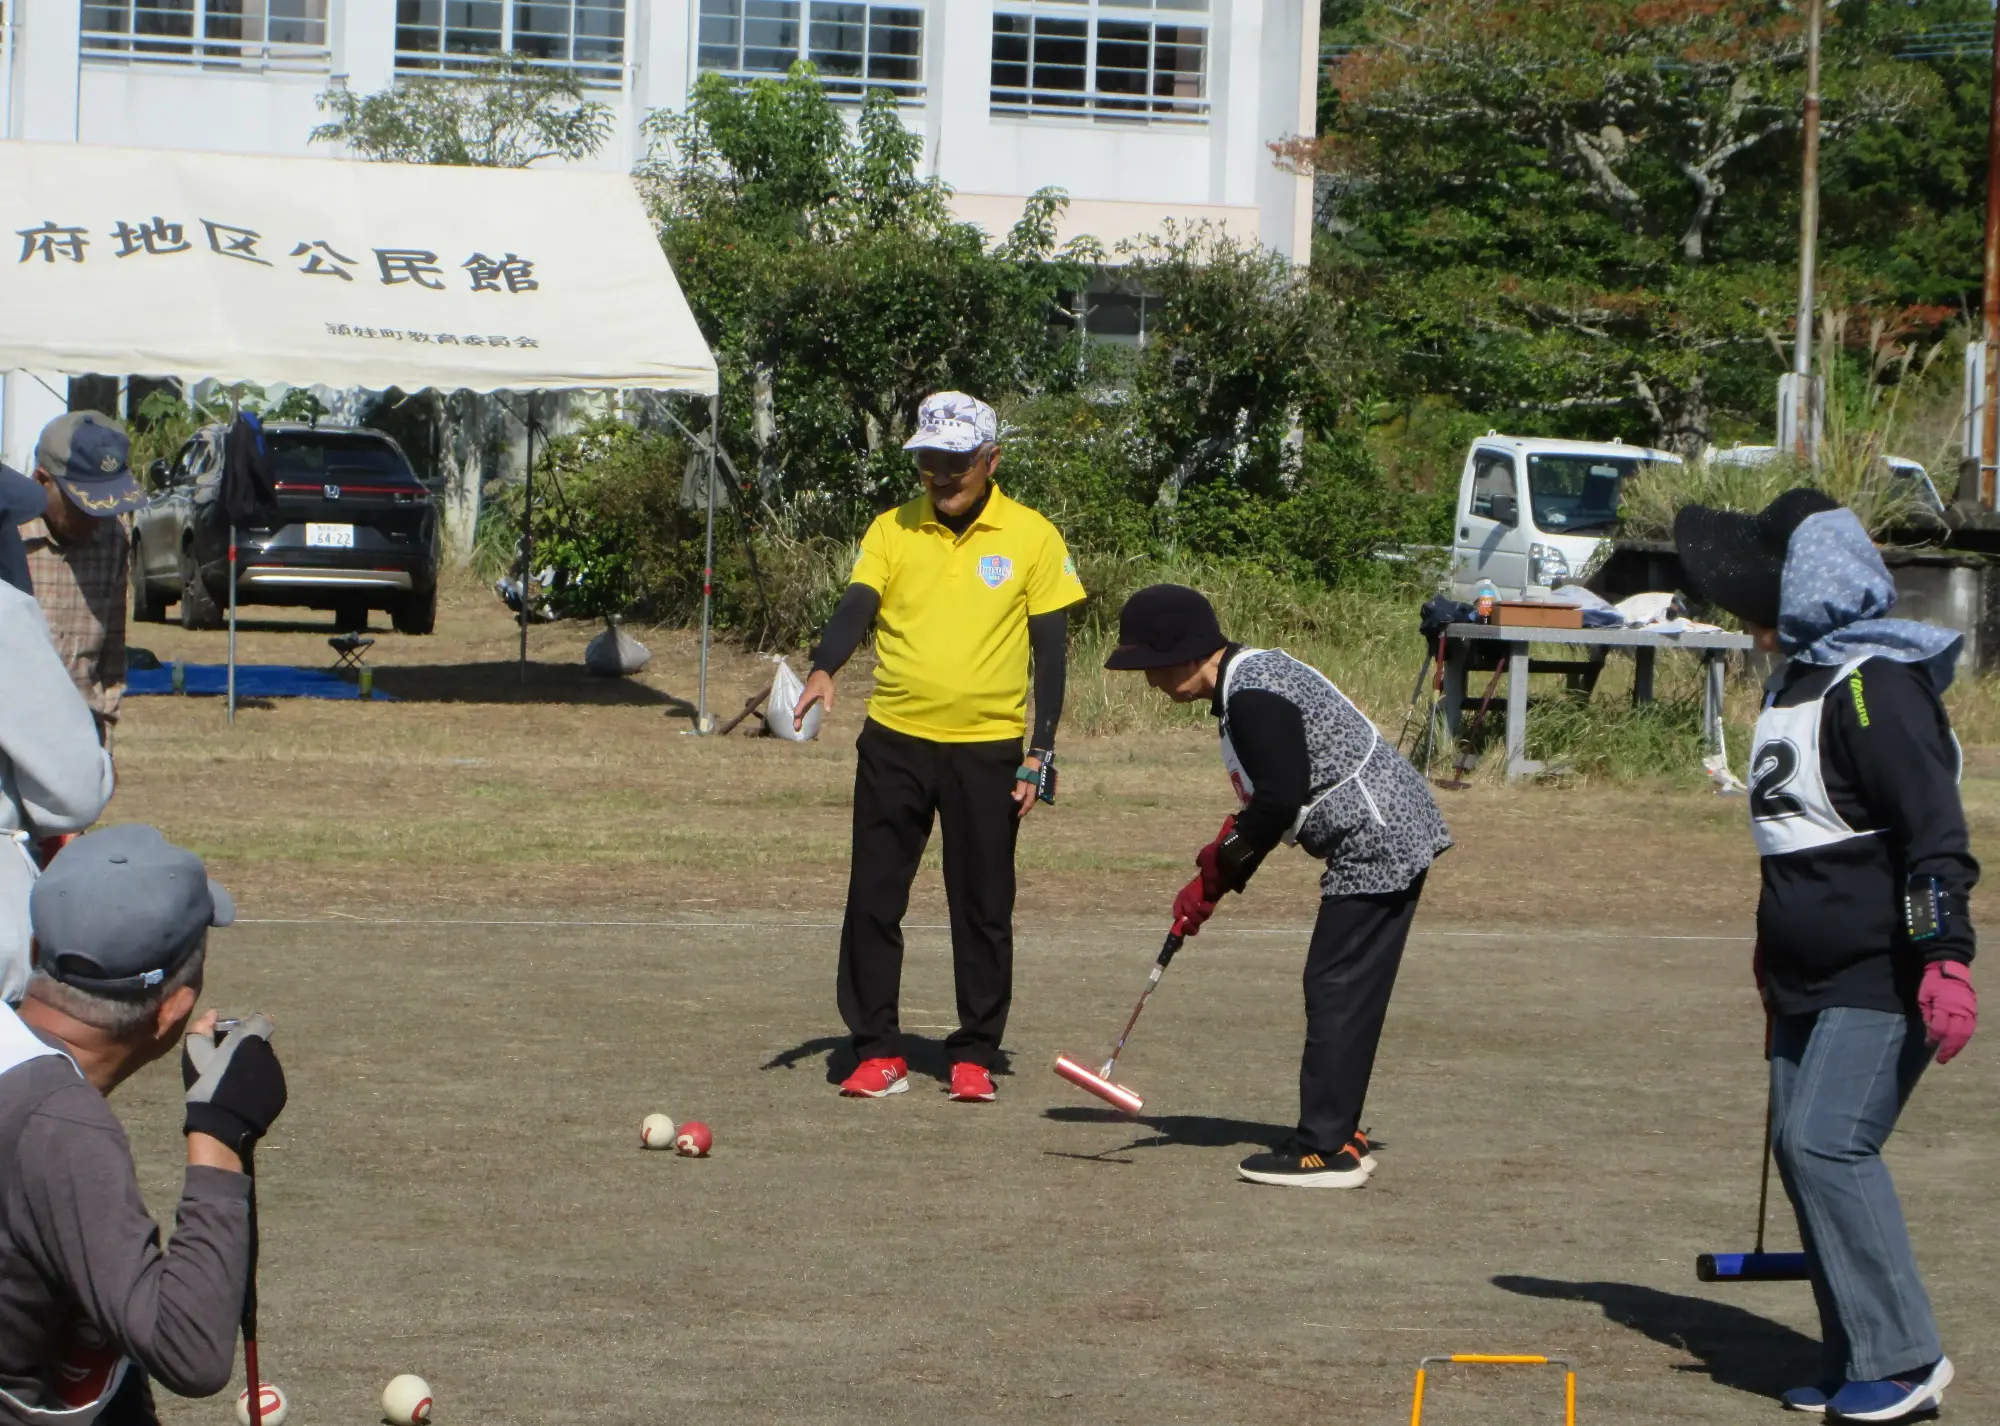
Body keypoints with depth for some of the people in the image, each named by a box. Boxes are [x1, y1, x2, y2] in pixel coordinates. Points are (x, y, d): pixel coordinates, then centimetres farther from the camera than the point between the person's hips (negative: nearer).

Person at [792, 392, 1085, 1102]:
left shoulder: (1032, 538, 0)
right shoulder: (891, 530, 4)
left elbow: (1052, 650, 2)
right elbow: (857, 607, -7)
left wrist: (1041, 754, -4)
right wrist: (823, 669, -28)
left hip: (988, 750, -2)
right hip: (894, 742, 2)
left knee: (983, 909, 4)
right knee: (873, 901, 1)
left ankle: (975, 1056, 15)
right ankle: (877, 1051, 11)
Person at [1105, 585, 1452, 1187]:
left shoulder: (1252, 698, -19)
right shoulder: (1252, 675, 14)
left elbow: (1279, 801, -23)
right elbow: (1278, 792, 15)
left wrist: (1220, 868, -8)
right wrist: (1225, 856, 4)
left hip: (1378, 844, -11)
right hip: (1386, 839, 11)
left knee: (1337, 992, -9)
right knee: (1339, 991, 13)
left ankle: (1326, 1150, -8)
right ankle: (1338, 1134, 18)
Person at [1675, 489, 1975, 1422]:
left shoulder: (1877, 687, -16)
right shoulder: (1797, 680, 14)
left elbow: (1934, 832, -21)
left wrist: (1946, 959, -26)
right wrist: (1774, 943, 29)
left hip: (1881, 979, -10)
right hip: (1812, 977, 10)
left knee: (1827, 1143, -17)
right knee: (1802, 1147, 7)